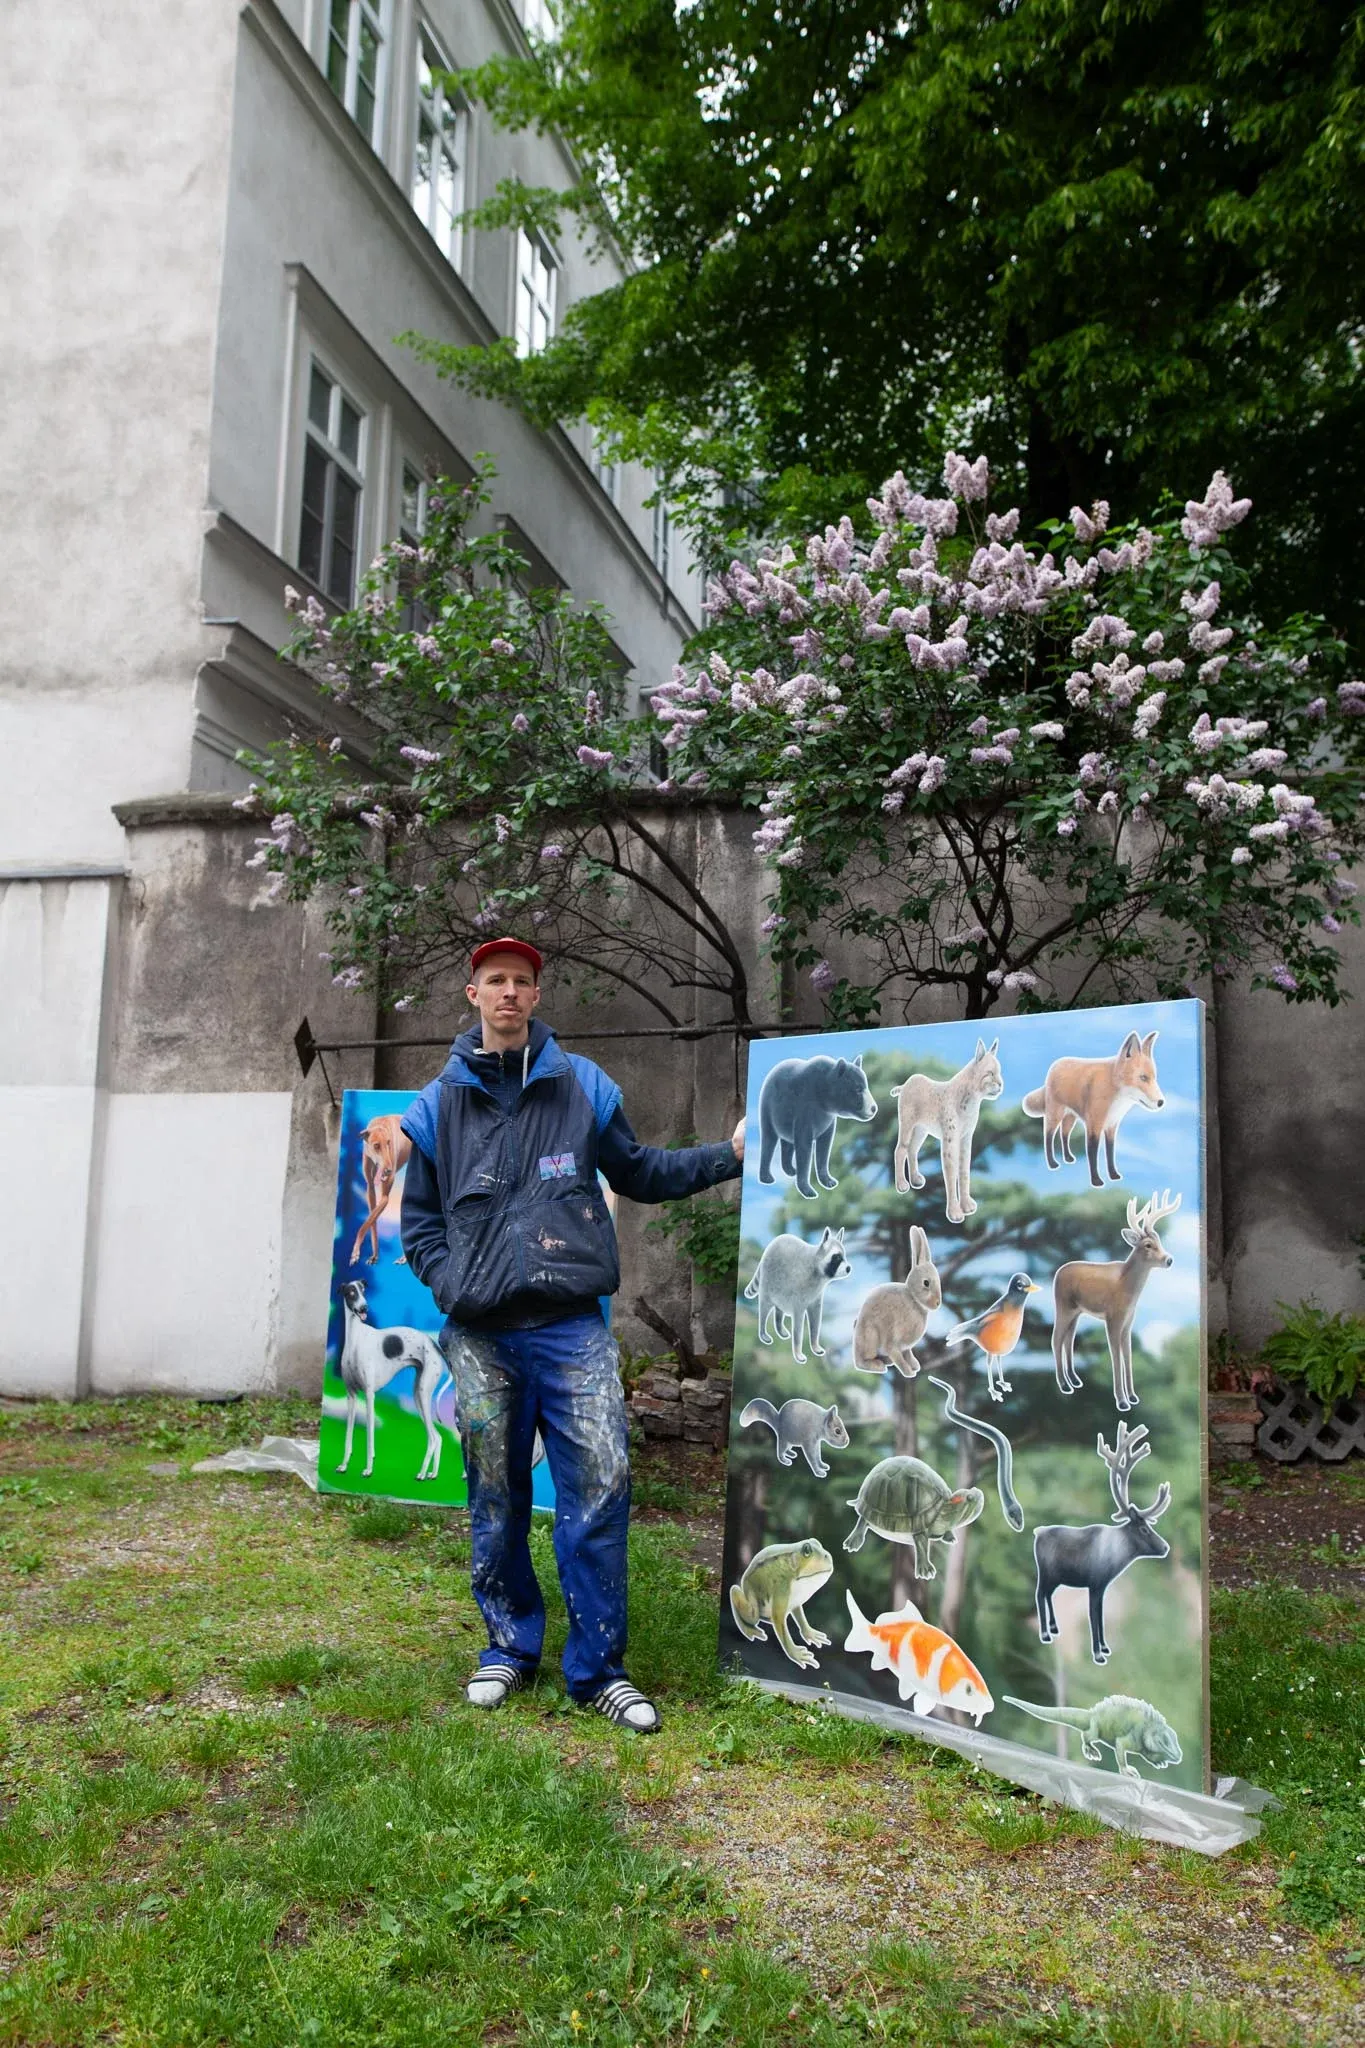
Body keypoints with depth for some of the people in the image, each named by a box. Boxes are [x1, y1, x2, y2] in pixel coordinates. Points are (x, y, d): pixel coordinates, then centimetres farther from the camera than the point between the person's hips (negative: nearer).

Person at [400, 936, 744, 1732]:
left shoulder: (581, 1085, 8)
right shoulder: (441, 1103, 9)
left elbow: (637, 1171, 18)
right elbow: (419, 1217, 14)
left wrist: (729, 1155, 9)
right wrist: (450, 1284, -2)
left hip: (572, 1329, -1)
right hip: (480, 1336, 1)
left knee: (599, 1490, -5)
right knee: (497, 1502, 9)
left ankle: (598, 1666, 8)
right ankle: (512, 1646, 27)